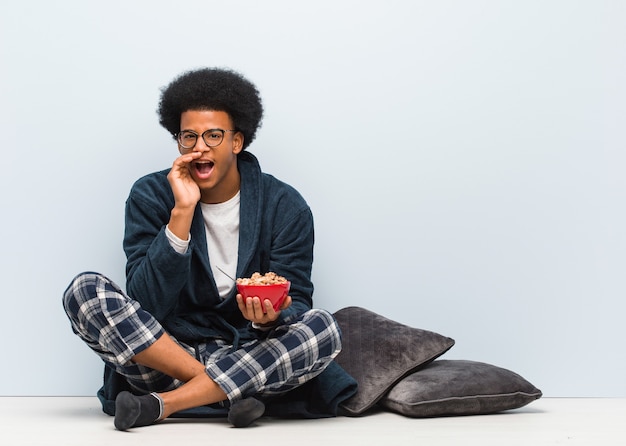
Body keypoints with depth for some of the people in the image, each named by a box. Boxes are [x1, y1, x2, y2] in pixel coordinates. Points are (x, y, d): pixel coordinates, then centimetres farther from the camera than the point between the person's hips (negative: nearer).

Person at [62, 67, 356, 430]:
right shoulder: (151, 197, -2)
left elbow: (296, 305, -2)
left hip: (248, 356, 0)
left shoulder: (285, 206, -1)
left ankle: (160, 404, -25)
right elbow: (147, 305, -13)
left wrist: (270, 317, -27)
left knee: (323, 328, -27)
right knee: (85, 290, -21)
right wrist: (182, 211, -21)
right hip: (163, 356, 0)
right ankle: (233, 395, -25)